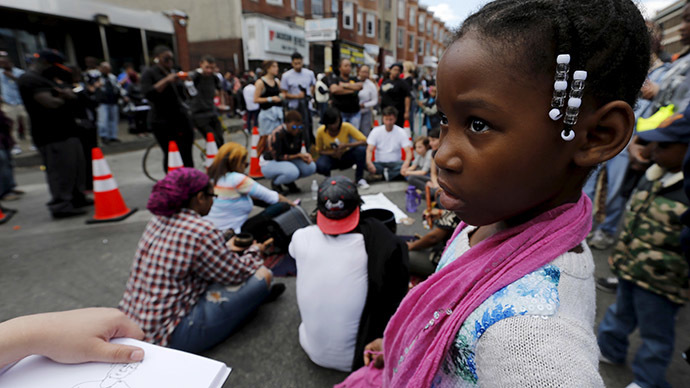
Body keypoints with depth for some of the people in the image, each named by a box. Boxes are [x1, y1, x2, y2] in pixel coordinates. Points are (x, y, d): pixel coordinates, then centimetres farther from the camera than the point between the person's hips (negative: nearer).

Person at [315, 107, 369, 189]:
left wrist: (346, 145, -36)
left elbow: (364, 141, -22)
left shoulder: (347, 127, -21)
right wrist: (333, 153, -27)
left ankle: (359, 179, -9)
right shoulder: (321, 131, -18)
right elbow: (320, 150, -6)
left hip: (346, 156, 0)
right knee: (319, 166, -34)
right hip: (331, 157, 0)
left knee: (362, 150, -30)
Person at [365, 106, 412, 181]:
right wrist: (369, 163, -34)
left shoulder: (401, 132, -5)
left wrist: (405, 165, -37)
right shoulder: (376, 131, -3)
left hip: (395, 163, -1)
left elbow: (408, 152, -14)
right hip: (379, 163, 1)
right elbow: (369, 150, -11)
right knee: (364, 164, -31)